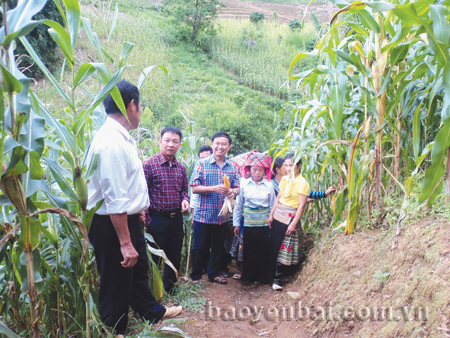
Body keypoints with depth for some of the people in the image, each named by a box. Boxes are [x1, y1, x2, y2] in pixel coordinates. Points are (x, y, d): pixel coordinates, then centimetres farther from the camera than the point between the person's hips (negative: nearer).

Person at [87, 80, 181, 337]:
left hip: (129, 218, 10)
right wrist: (125, 243, -26)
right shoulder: (112, 142, -26)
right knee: (117, 280, 9)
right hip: (113, 224, -10)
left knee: (139, 269, 27)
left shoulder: (121, 137, 5)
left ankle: (152, 312, 50)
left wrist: (137, 210, 23)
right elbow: (115, 199, -29)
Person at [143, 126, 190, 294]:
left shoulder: (181, 167, 6)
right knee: (154, 258, 7)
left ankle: (170, 287, 36)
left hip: (176, 218, 6)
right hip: (157, 219, -5)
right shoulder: (149, 164, -11)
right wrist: (147, 220, -15)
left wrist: (185, 200, -5)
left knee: (175, 257, 17)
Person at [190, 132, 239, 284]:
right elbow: (194, 187, -10)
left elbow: (237, 188, 10)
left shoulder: (232, 167, 7)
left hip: (223, 216, 4)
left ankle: (214, 274, 34)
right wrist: (214, 188, -22)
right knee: (199, 247, 7)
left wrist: (233, 192, -14)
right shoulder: (202, 163, -6)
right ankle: (195, 276, 23)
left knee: (218, 247, 16)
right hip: (203, 215, -4)